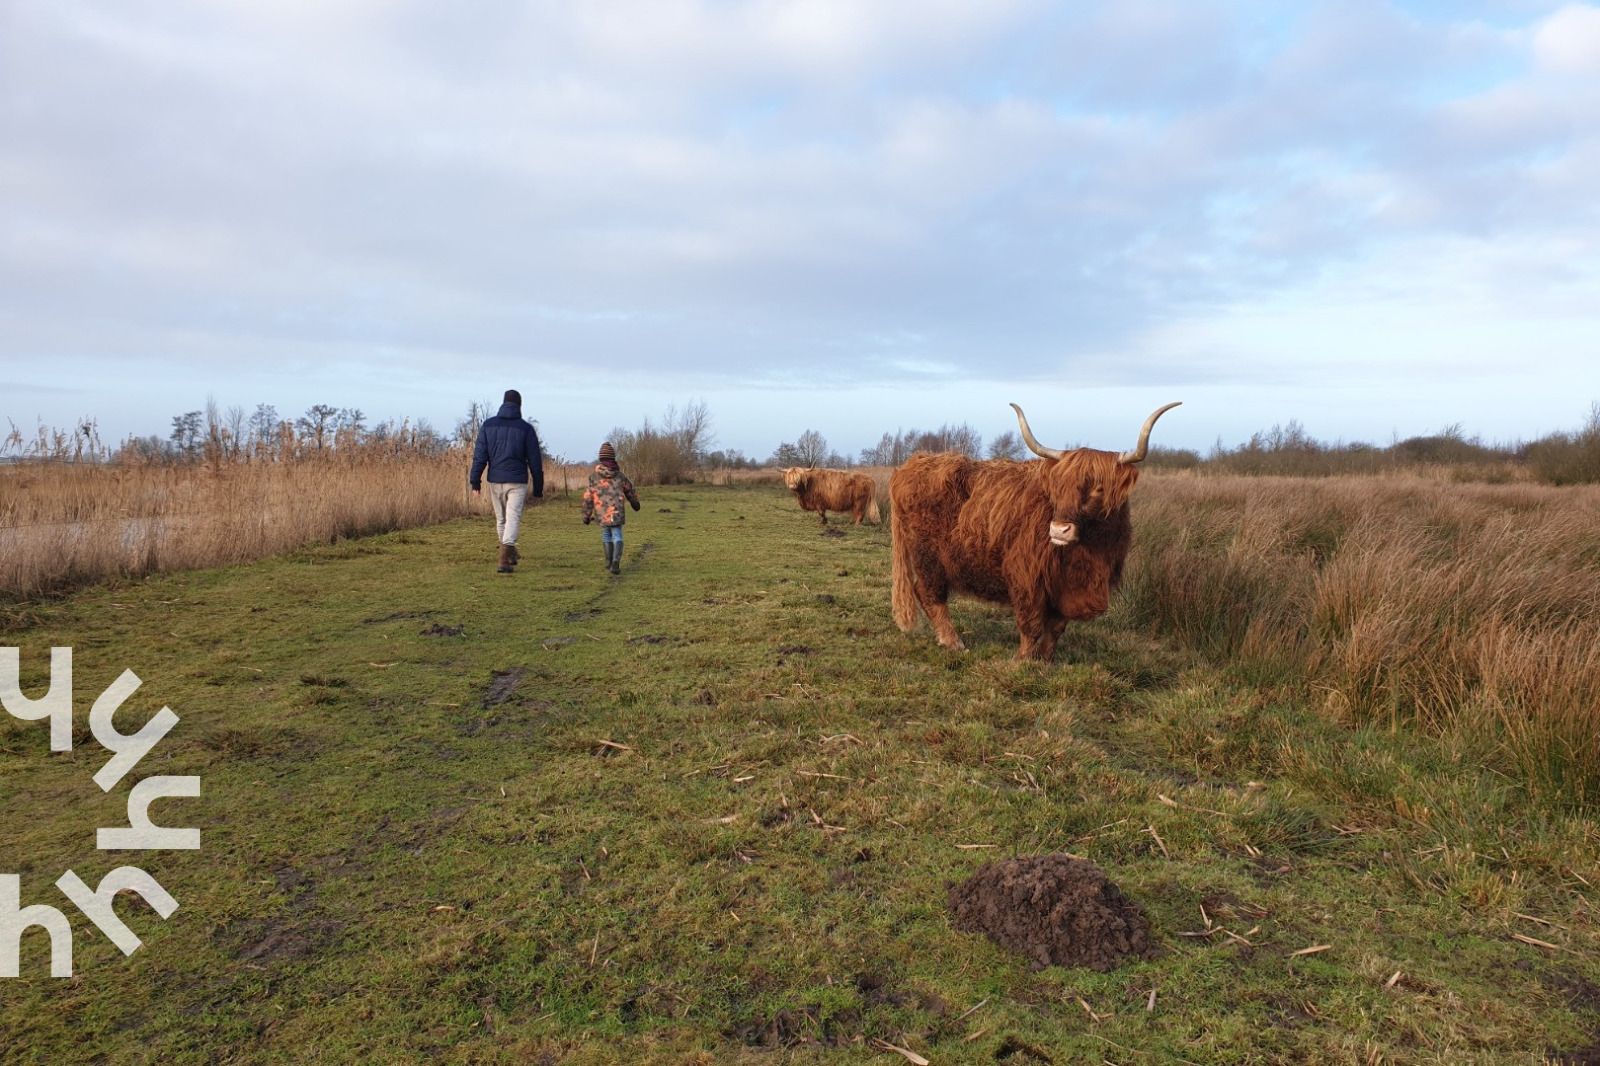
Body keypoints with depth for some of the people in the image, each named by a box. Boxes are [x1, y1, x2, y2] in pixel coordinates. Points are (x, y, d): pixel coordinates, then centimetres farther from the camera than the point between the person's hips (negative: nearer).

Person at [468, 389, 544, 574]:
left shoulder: (488, 425, 3)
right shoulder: (526, 428, -2)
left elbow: (479, 455, -1)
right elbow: (535, 460, 0)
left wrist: (475, 481, 1)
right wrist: (538, 488, 7)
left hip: (495, 480, 3)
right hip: (517, 482, -3)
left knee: (501, 519, 18)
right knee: (513, 519, -4)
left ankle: (509, 553, 34)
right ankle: (504, 560, -18)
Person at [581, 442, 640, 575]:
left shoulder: (594, 476, -5)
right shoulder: (620, 475, 0)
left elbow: (588, 498, -4)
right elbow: (630, 491, 16)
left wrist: (586, 516, 6)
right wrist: (635, 503, 34)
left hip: (601, 512, 0)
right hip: (617, 512, 0)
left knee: (606, 535, 20)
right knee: (617, 537, 4)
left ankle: (609, 561, 29)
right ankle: (615, 563, -13)